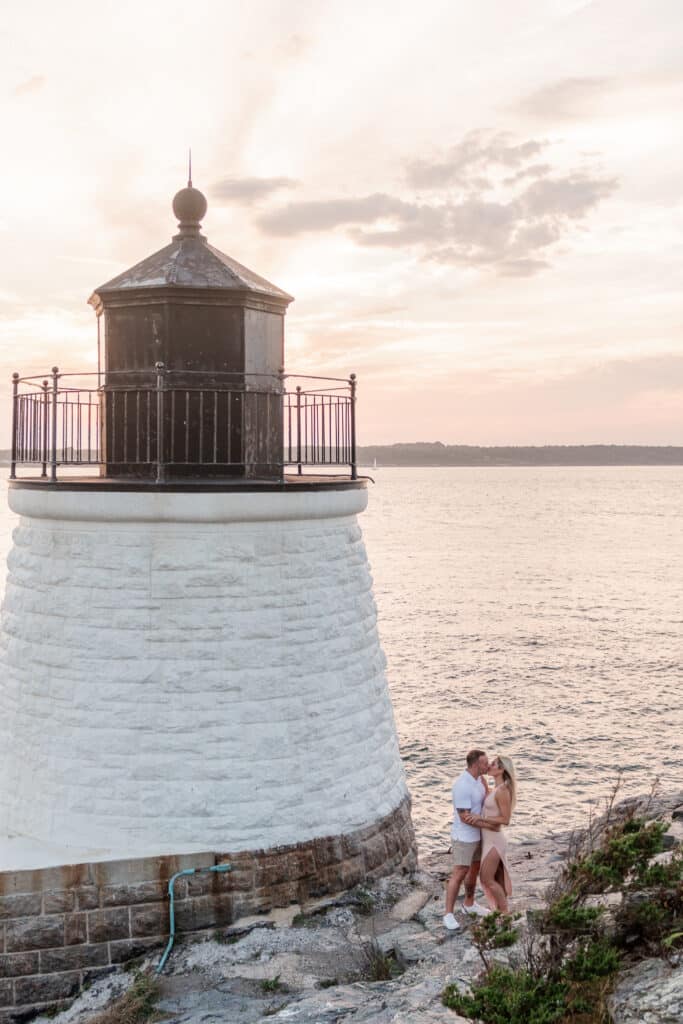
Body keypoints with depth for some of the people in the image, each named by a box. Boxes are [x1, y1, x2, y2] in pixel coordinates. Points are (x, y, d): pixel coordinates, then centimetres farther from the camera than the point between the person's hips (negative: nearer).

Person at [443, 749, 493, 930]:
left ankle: (469, 904, 39)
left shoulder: (477, 778, 0)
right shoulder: (462, 786, -31)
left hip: (477, 834, 9)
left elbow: (485, 803, 0)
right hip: (464, 836, -9)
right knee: (459, 874, -4)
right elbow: (465, 817, -27)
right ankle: (449, 915, 5)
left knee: (474, 869, 21)